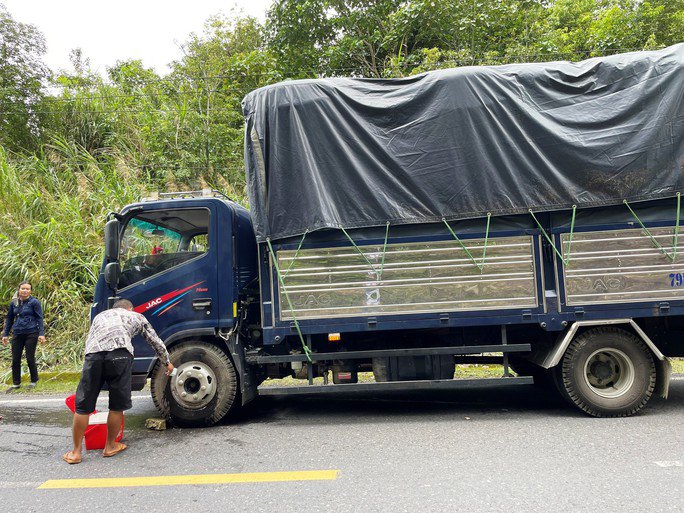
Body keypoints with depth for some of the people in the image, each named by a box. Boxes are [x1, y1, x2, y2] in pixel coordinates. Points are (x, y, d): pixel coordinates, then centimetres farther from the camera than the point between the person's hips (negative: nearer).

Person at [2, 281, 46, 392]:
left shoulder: (34, 302, -4)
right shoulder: (14, 303, 9)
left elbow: (39, 318, -5)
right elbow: (9, 319, 17)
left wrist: (41, 334, -13)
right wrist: (5, 334, 14)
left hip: (31, 334, -4)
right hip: (17, 334, 4)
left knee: (30, 358, 1)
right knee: (15, 360, 5)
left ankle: (34, 381, 19)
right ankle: (16, 383, 18)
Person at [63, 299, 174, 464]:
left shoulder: (99, 316, 41)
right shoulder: (136, 316, 34)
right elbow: (155, 341, 40)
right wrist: (167, 362, 53)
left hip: (93, 353, 3)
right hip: (120, 353, -2)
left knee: (83, 405, 13)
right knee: (117, 405, 13)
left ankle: (76, 452, 19)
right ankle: (110, 446, 25)